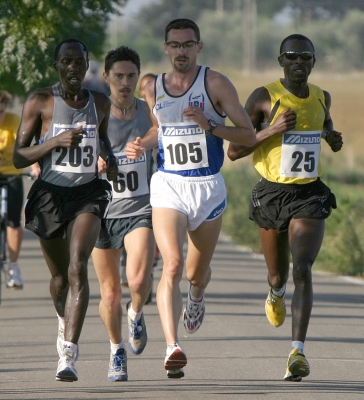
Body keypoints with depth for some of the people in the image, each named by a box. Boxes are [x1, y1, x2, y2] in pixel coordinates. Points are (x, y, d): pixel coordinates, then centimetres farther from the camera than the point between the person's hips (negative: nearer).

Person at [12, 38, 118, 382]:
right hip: (49, 194, 0)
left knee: (78, 268, -21)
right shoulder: (40, 102, -4)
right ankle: (65, 320, 50)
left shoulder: (100, 104, 7)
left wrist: (109, 158, 7)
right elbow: (18, 157, -6)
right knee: (59, 276, 15)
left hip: (87, 193, 0)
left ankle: (68, 355, -27)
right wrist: (56, 141, -20)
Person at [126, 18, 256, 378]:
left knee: (197, 272, 16)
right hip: (167, 186, 1)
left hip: (208, 187, -1)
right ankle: (172, 348, -30)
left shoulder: (215, 84, -5)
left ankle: (196, 298, 55)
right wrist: (142, 145, 4)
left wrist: (209, 125, -21)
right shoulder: (153, 89, 6)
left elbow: (249, 136, -6)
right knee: (172, 265, -21)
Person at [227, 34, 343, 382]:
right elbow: (234, 150, -9)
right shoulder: (264, 98, -8)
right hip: (271, 194, -1)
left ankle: (297, 351, -27)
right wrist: (272, 130, -21)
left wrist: (333, 139, 5)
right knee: (278, 275, 16)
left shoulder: (321, 97, 5)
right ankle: (276, 293, 56)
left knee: (302, 269, -19)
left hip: (310, 195, 1)